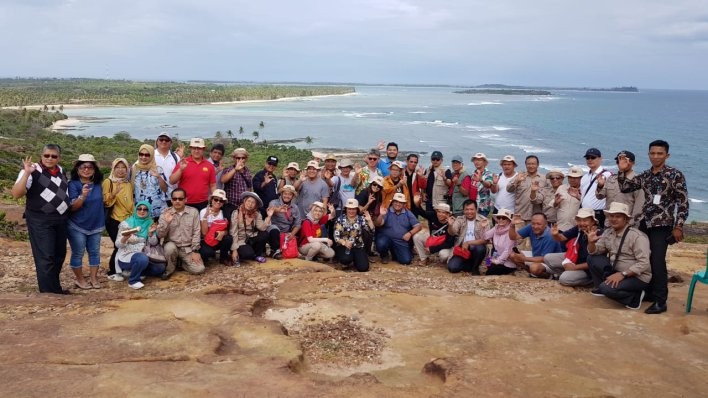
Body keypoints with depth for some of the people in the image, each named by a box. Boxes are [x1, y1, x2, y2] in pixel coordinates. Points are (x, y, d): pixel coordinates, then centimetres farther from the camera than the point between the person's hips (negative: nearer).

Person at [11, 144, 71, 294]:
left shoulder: (61, 171, 10)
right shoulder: (32, 171, -10)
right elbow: (16, 194, -19)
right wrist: (26, 174, -28)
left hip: (61, 219, 7)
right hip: (40, 221, -7)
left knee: (60, 255, 12)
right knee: (46, 256, -7)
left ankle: (53, 286, 27)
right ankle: (50, 291, -3)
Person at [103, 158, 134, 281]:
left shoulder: (129, 184, 12)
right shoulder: (108, 182, -4)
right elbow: (104, 202, -11)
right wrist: (113, 194, -27)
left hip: (128, 220, 5)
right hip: (114, 220, -5)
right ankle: (112, 272, 8)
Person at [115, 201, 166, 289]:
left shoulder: (150, 223, 3)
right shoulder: (126, 223, -10)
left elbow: (153, 243, -3)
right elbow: (118, 244, -11)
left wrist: (151, 233, -23)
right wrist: (125, 237, -32)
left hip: (142, 254, 6)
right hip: (126, 257, -6)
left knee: (160, 268, -3)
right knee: (142, 259, -35)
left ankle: (134, 271, 15)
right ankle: (133, 280, -10)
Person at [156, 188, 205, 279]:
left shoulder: (193, 212, -3)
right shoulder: (165, 213, -3)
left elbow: (196, 232, -4)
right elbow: (159, 235, -7)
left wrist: (195, 251, -10)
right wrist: (166, 222, -24)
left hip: (188, 248, 1)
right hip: (172, 245, 0)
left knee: (199, 269, -17)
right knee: (170, 247, -36)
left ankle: (180, 262, 13)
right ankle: (169, 269, -5)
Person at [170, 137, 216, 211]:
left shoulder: (209, 166, 7)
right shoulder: (183, 163, 2)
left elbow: (213, 186, 10)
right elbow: (171, 181, -3)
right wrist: (180, 169, -17)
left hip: (203, 204, 1)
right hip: (184, 205, -1)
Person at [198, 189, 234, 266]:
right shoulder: (204, 211, -12)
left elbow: (227, 230, -2)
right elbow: (204, 233, -18)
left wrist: (223, 233, -26)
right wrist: (206, 216, -29)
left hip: (218, 240, 3)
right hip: (205, 241, -3)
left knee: (228, 238, -29)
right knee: (208, 252, -35)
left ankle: (224, 258, 0)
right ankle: (203, 258, 3)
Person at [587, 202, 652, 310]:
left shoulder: (637, 236, -21)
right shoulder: (608, 232, 2)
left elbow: (644, 264, -25)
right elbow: (594, 252, 4)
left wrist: (623, 274, -30)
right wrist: (591, 243, -18)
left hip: (637, 277, -7)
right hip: (616, 272, 7)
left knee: (608, 288, -29)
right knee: (592, 259, -6)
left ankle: (635, 297, -4)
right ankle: (601, 289, 8)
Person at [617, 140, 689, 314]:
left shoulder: (675, 174, -6)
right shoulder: (644, 175, 10)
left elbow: (683, 202, -7)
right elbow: (624, 188, 17)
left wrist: (678, 226, -12)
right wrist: (622, 171, 2)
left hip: (662, 225, -6)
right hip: (645, 223, 6)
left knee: (657, 262, -9)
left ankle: (660, 301, -2)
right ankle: (649, 291, 25)